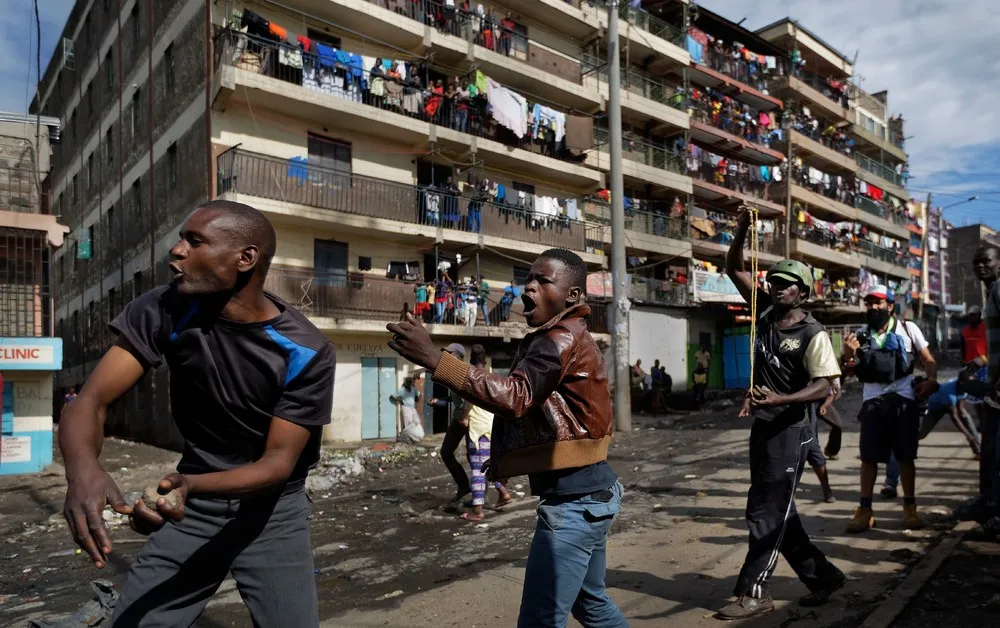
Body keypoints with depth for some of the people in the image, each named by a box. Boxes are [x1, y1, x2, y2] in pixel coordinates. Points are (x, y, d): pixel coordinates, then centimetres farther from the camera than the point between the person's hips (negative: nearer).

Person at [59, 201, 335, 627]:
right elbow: (92, 401, -17)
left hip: (274, 511, -2)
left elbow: (280, 461, -20)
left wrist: (190, 483, -39)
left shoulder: (307, 353, -22)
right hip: (193, 507, 2)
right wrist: (83, 468, -40)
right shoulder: (164, 310, -13)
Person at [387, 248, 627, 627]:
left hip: (574, 500, -11)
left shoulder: (561, 340, -17)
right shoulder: (566, 339, 17)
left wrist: (434, 358, -39)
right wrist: (507, 456, 7)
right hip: (590, 492, 11)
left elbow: (516, 397, -33)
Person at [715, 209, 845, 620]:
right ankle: (822, 575, 29)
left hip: (789, 430, -7)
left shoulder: (812, 334, -11)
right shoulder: (765, 312, 6)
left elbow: (822, 386, -18)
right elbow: (734, 270, 6)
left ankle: (754, 593, 9)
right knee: (770, 510, 14)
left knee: (769, 513, -2)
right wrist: (742, 230, -7)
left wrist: (779, 399, -32)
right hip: (762, 426, 7)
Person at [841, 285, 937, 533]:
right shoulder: (861, 336, 12)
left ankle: (910, 508, 17)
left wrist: (931, 380, -13)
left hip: (903, 399, -1)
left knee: (906, 456, 4)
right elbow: (851, 372, 10)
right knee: (868, 457, 0)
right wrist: (848, 355, -12)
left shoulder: (907, 328, 7)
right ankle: (865, 509, 5)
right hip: (873, 401, 2)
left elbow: (928, 359, 6)